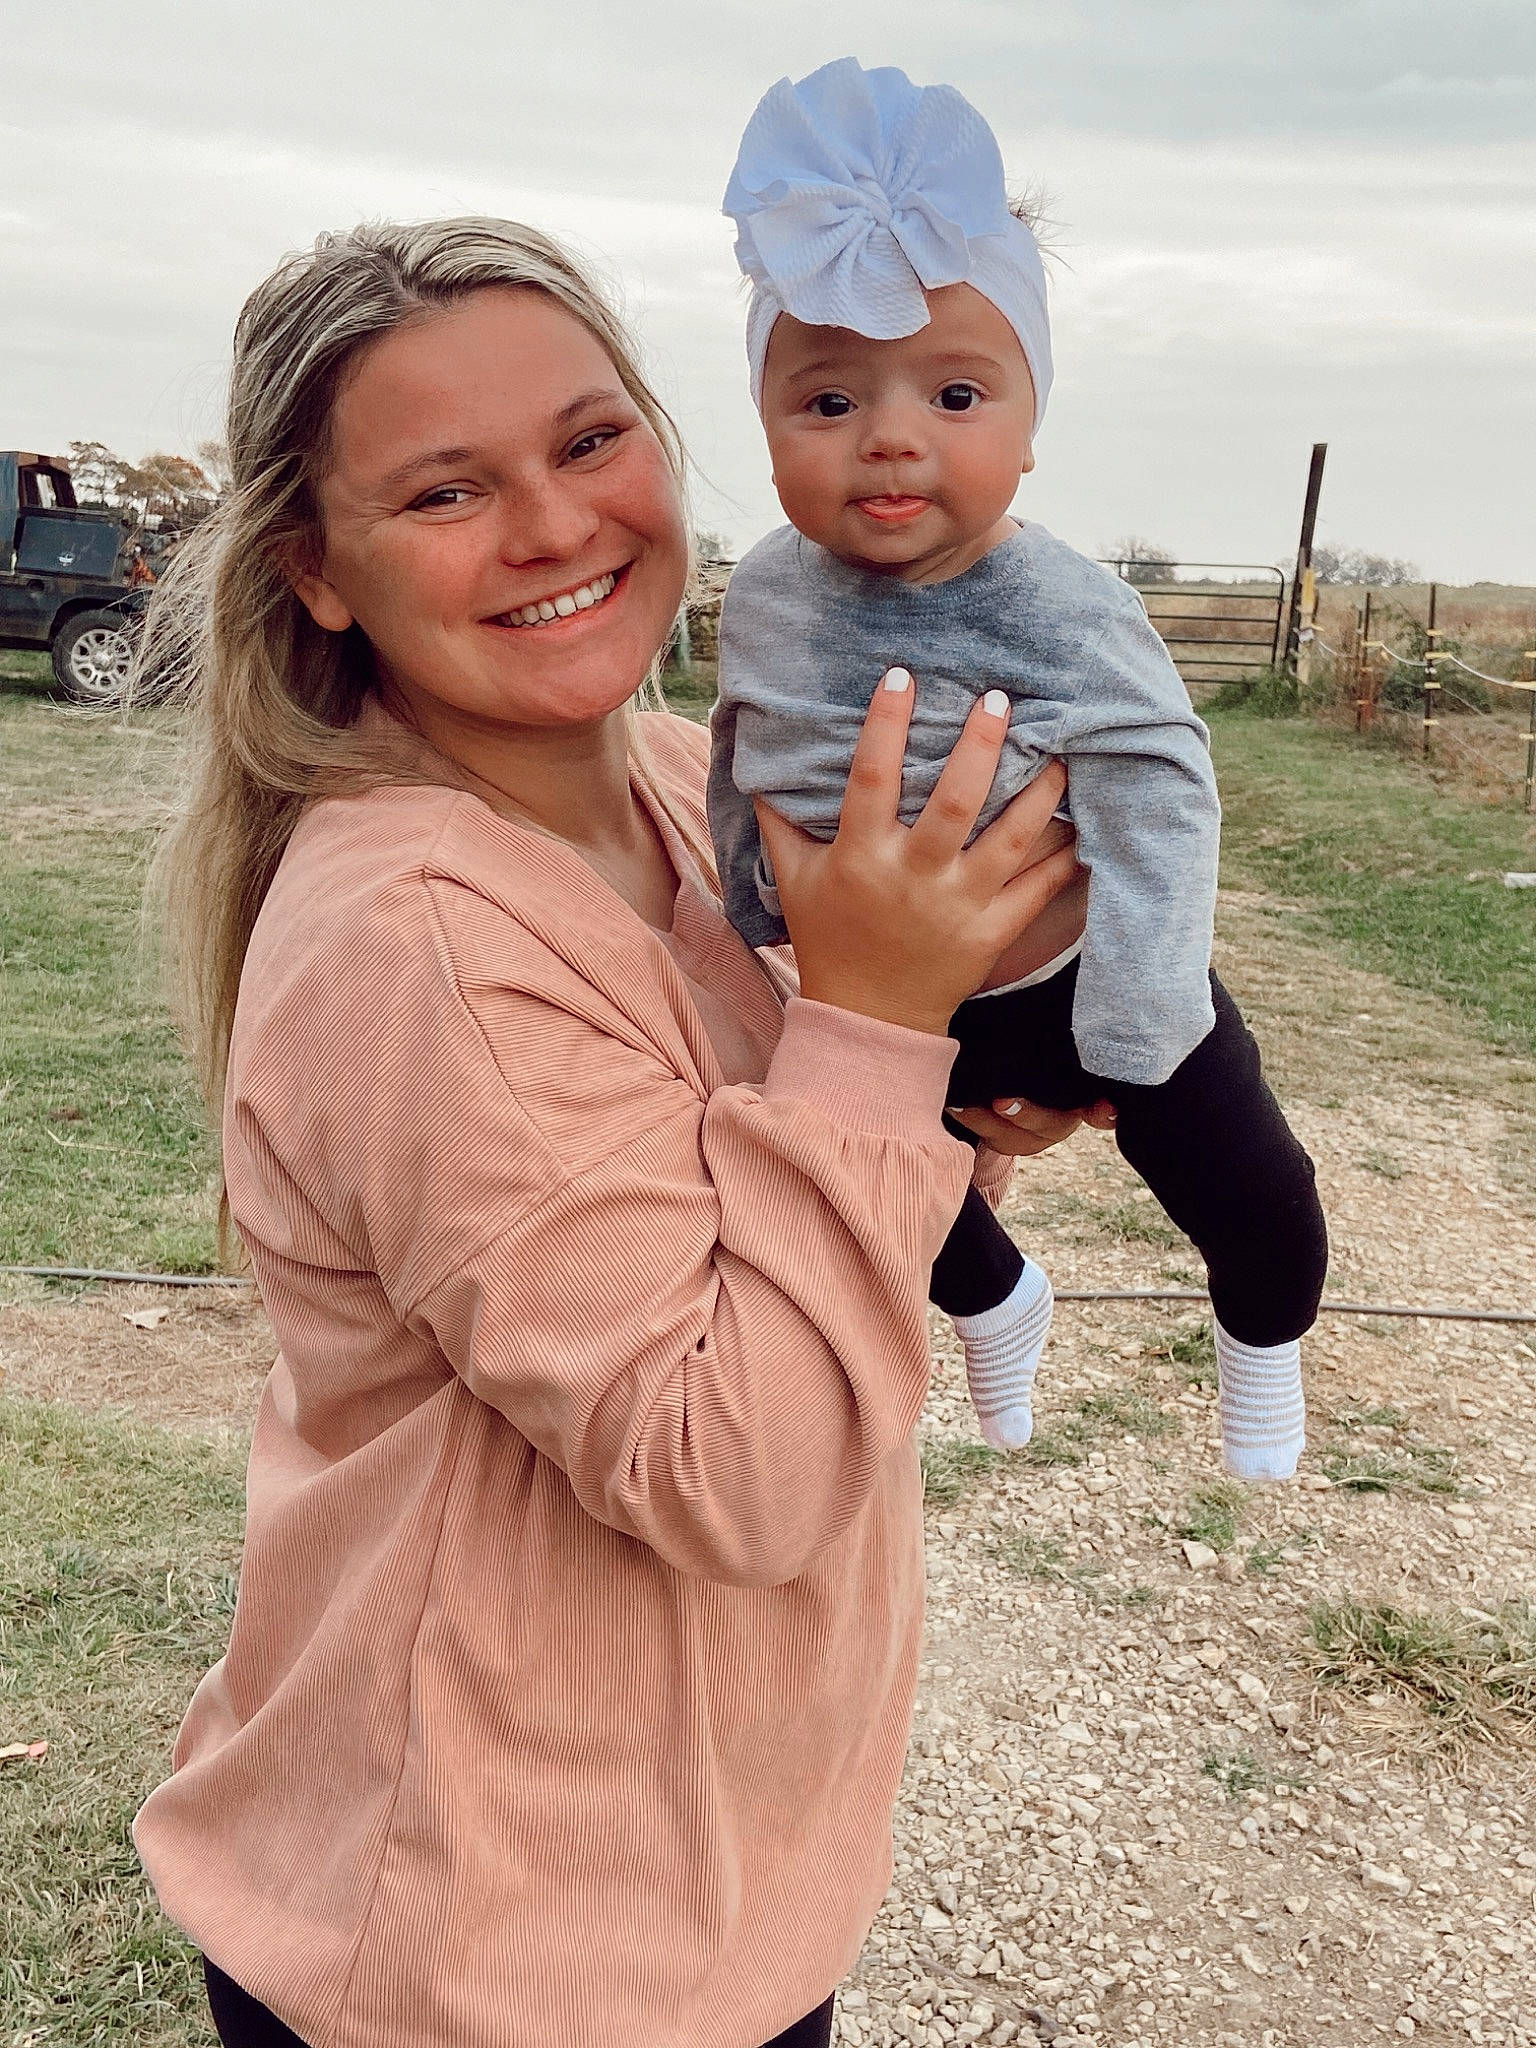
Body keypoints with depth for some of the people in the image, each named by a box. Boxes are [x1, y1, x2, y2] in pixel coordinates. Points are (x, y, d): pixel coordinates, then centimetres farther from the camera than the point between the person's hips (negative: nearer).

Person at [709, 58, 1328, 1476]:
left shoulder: (1062, 614, -26)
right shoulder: (768, 598, -11)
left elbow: (1157, 794, -27)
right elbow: (743, 763, 5)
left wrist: (1129, 1035, -28)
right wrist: (745, 911, 14)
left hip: (1073, 989, -3)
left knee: (1253, 1201, 7)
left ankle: (1261, 1349, 43)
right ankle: (997, 1306, 58)